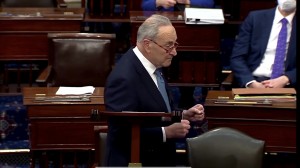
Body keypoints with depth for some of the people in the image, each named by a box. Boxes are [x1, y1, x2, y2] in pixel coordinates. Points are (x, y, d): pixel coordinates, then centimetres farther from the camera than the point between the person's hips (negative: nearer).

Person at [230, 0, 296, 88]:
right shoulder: (255, 18, 5)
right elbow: (237, 57, 0)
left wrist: (285, 79, -16)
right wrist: (252, 83, -15)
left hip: (286, 86, 1)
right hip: (254, 82, 0)